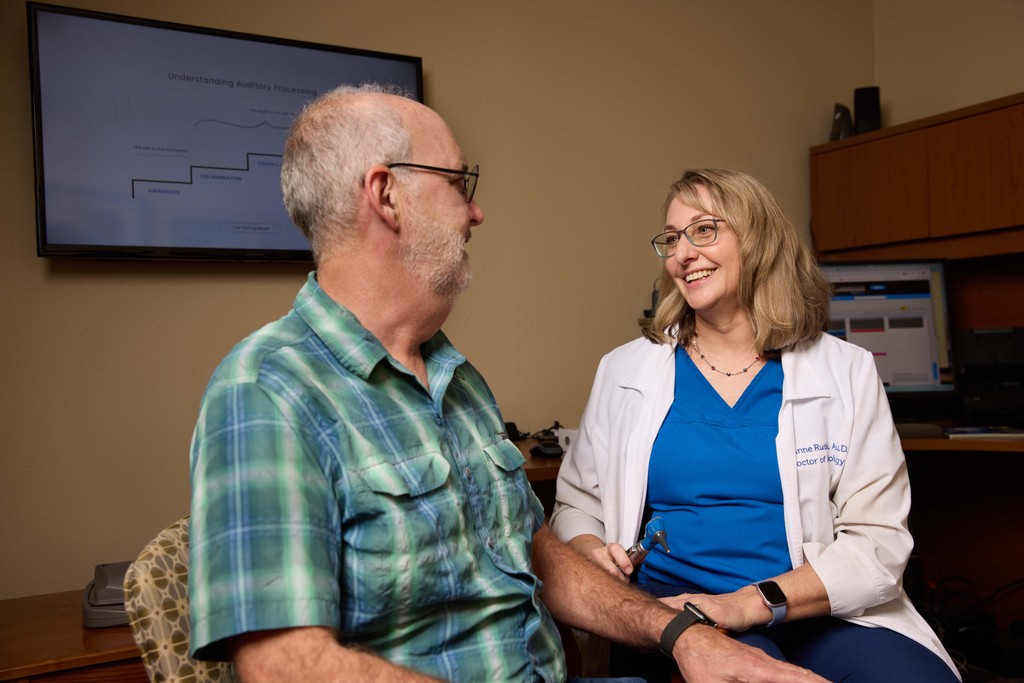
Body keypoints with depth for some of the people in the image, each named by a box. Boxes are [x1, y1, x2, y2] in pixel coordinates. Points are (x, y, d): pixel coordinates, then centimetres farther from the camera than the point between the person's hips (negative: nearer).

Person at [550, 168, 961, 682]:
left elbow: (878, 538, -1)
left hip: (821, 615, 2)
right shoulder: (623, 371, 10)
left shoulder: (846, 371, 6)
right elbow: (576, 504, 14)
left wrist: (753, 602, -16)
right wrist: (591, 550, -10)